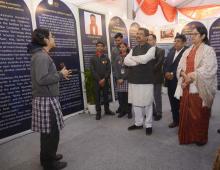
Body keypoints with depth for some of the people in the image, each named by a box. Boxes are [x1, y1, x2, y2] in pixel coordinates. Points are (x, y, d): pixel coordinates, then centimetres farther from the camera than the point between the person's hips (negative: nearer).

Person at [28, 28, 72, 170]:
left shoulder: (41, 55, 15)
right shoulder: (41, 56, -17)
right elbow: (42, 79, -25)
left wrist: (60, 74, 9)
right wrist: (60, 75, -15)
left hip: (46, 98, 10)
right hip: (46, 99, -10)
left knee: (47, 131, 19)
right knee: (52, 131, 2)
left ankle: (47, 157, 35)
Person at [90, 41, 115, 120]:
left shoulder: (106, 58, 8)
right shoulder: (93, 59, 3)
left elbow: (109, 70, 0)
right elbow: (92, 71, -5)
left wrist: (104, 79, -13)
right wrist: (99, 80, -13)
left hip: (105, 80, 2)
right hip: (97, 81, -1)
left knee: (106, 96, 10)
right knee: (97, 97, 2)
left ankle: (107, 110, 24)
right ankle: (98, 112, 10)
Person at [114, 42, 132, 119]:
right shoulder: (117, 58, 12)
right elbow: (116, 69, 7)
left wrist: (123, 79, -11)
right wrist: (118, 78, -6)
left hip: (127, 79, -3)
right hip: (119, 80, 4)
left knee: (128, 96, -1)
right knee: (120, 96, 3)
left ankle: (129, 111, 12)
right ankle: (122, 111, 17)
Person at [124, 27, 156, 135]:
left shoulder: (151, 48, -3)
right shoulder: (134, 49, 14)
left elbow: (144, 59, -20)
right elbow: (126, 61, 0)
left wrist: (133, 58, -4)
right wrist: (137, 62, -14)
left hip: (146, 80, -5)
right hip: (133, 80, 6)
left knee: (147, 104, 5)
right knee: (135, 103, 12)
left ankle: (148, 125, 20)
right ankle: (138, 123, 28)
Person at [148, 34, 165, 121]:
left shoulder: (161, 51, -2)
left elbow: (159, 63, -13)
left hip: (156, 77, -4)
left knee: (157, 97, 4)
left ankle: (158, 113, 17)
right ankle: (153, 111, 26)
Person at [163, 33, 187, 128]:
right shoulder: (171, 51, 14)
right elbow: (165, 64, 11)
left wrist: (173, 74, -16)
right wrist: (166, 73, -5)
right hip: (170, 82, 7)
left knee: (180, 103, 4)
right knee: (173, 102, 14)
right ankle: (175, 120, 28)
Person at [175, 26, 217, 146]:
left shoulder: (208, 50, -3)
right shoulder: (188, 51, 13)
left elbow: (209, 69, -14)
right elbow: (180, 67, 7)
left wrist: (192, 76, -19)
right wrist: (184, 75, -12)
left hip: (199, 88, -5)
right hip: (186, 87, 5)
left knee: (199, 114, 4)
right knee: (186, 112, 9)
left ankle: (200, 138, 23)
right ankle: (187, 136, 24)